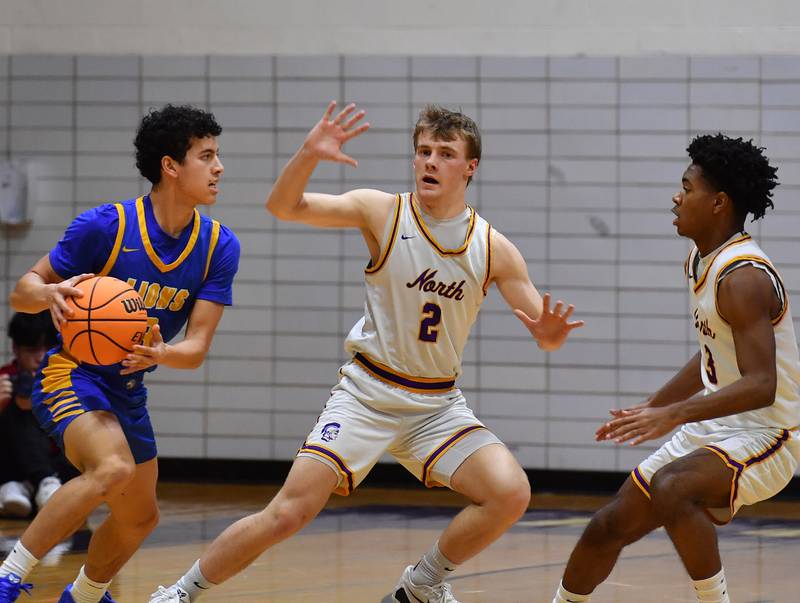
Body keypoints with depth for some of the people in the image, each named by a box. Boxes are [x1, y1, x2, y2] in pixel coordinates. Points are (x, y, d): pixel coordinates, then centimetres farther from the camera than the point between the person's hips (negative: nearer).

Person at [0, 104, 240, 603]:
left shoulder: (218, 247, -7)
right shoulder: (106, 225, -19)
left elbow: (197, 348, -11)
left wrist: (160, 353, -34)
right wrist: (53, 295, -34)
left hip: (128, 389, 7)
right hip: (72, 371, -7)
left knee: (140, 518, 19)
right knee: (113, 468, -34)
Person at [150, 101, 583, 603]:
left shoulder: (493, 249, -3)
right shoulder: (383, 213, -7)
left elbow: (545, 336, 0)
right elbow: (283, 206, -12)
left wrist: (551, 332, -24)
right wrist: (309, 155, -31)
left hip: (438, 404, 3)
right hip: (368, 394, -2)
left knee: (511, 494, -19)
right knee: (288, 514, -13)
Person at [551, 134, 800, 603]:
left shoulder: (744, 278, -23)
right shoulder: (701, 262, 8)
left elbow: (761, 386, -32)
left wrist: (674, 415, -39)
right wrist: (648, 410, 23)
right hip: (714, 429, 10)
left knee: (671, 488, -37)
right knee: (610, 527, 11)